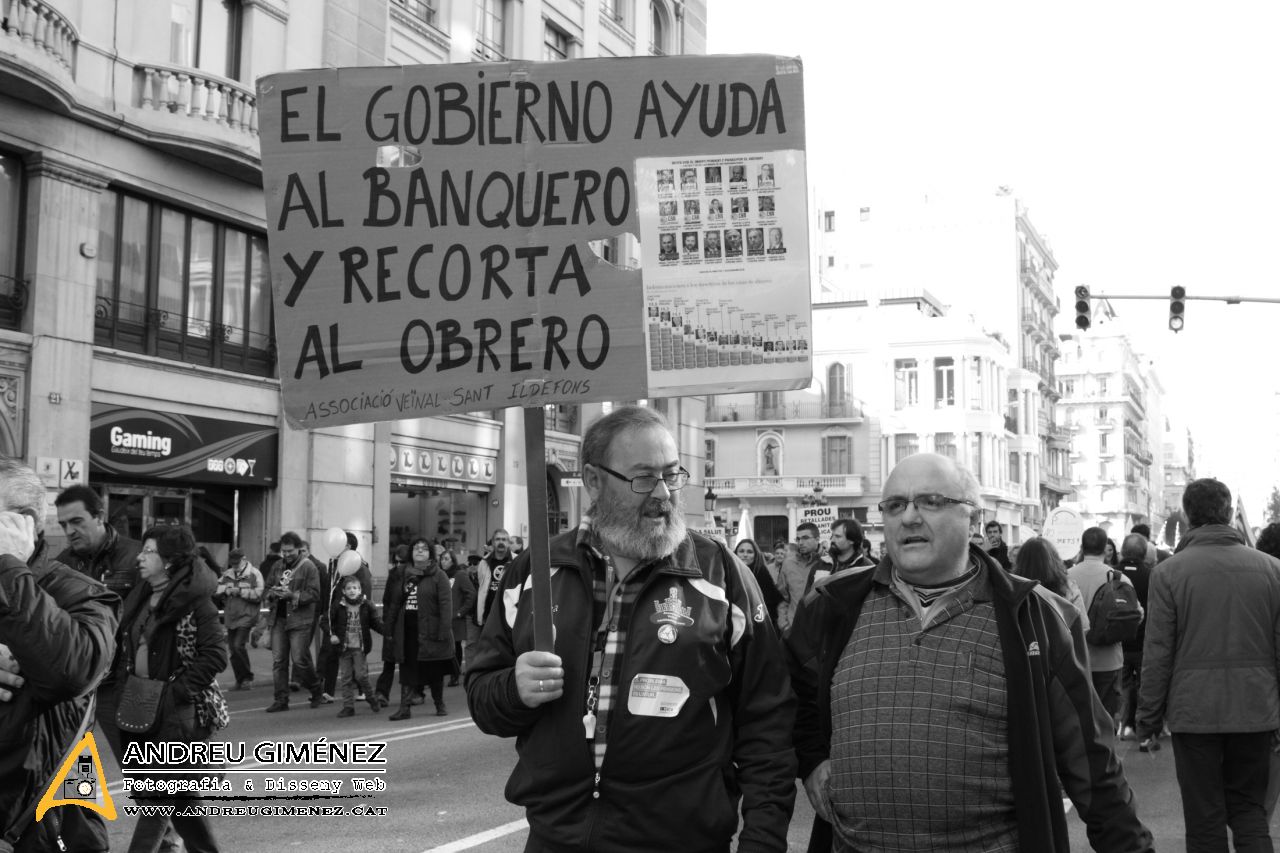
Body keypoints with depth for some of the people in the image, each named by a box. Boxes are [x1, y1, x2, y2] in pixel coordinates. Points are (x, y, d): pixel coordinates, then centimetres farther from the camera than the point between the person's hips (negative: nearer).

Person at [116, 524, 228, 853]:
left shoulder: (195, 601, -11)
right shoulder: (140, 598, 12)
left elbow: (215, 656, -15)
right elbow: (126, 648, 19)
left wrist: (177, 691, -18)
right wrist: (124, 685, 4)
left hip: (181, 714, -7)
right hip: (141, 710, 7)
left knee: (160, 793, -8)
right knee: (180, 796, 14)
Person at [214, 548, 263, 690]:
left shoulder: (254, 574, -2)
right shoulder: (227, 575, 15)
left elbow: (258, 594, -12)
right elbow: (216, 590, 10)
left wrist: (240, 591, -14)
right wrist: (226, 590, -8)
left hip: (246, 616, -6)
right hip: (230, 617, 6)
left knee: (238, 646, -15)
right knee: (233, 649, 7)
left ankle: (247, 677, 0)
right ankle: (240, 679, 18)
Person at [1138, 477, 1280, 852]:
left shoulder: (1168, 572, -8)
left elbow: (1157, 654, -8)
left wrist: (1148, 718, 2)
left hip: (1194, 711, -2)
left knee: (1205, 820, 8)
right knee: (1249, 807, 18)